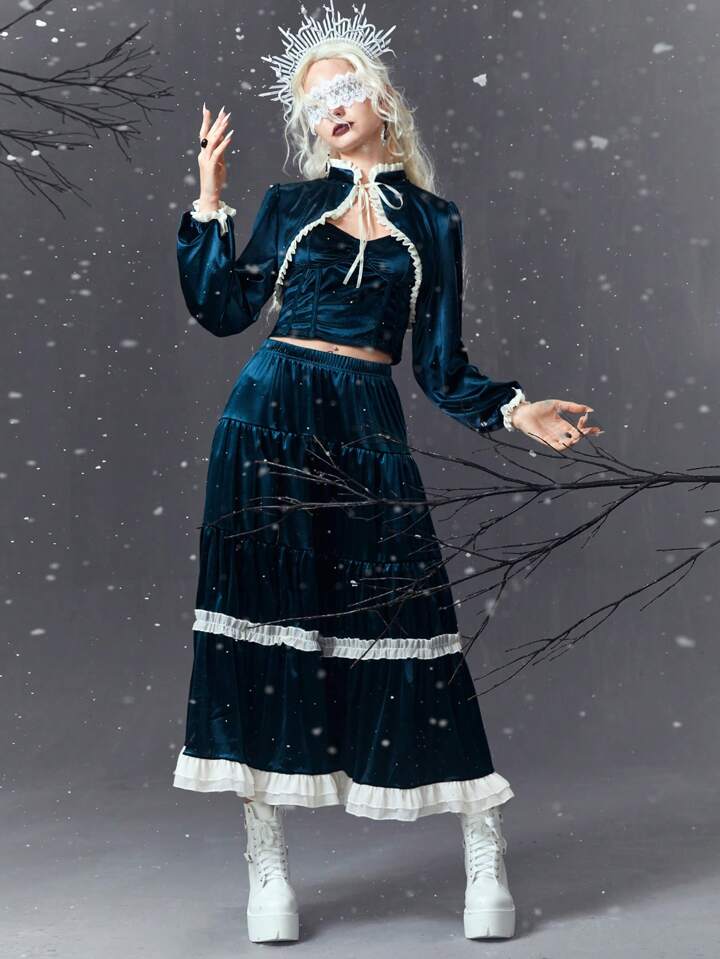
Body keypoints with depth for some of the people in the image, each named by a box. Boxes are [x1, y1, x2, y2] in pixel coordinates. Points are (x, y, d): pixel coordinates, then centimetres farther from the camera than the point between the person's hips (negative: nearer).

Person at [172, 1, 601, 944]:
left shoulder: (432, 221, 12)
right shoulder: (290, 203, 13)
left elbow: (441, 364, 10)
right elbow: (226, 309, 5)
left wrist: (514, 409, -4)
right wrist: (209, 204, 3)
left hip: (368, 433, 0)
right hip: (272, 419, 1)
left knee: (404, 622, -5)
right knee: (269, 618, -2)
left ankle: (486, 846, 5)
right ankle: (268, 865, 5)